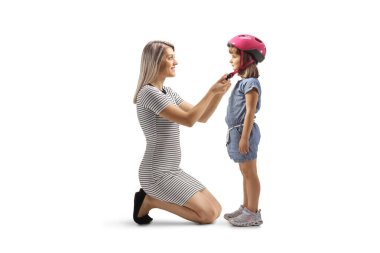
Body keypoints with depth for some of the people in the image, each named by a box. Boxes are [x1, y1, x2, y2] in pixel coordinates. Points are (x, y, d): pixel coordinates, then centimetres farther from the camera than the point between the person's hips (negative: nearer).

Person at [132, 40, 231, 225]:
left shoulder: (168, 92, 13)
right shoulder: (149, 92, -17)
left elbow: (202, 117, 12)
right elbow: (188, 120, -22)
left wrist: (219, 93, -1)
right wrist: (211, 92, -15)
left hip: (171, 172, 10)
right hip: (157, 174, -9)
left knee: (216, 210, 7)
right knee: (209, 215, -10)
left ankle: (152, 197, 10)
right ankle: (149, 201, -1)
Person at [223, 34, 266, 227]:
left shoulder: (250, 83, -15)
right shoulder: (242, 82, 14)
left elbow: (250, 112, -20)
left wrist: (244, 137, -22)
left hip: (244, 131, -10)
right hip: (237, 131, 10)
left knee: (249, 172, -5)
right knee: (245, 172, 16)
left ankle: (253, 213, 1)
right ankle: (246, 208, 25)